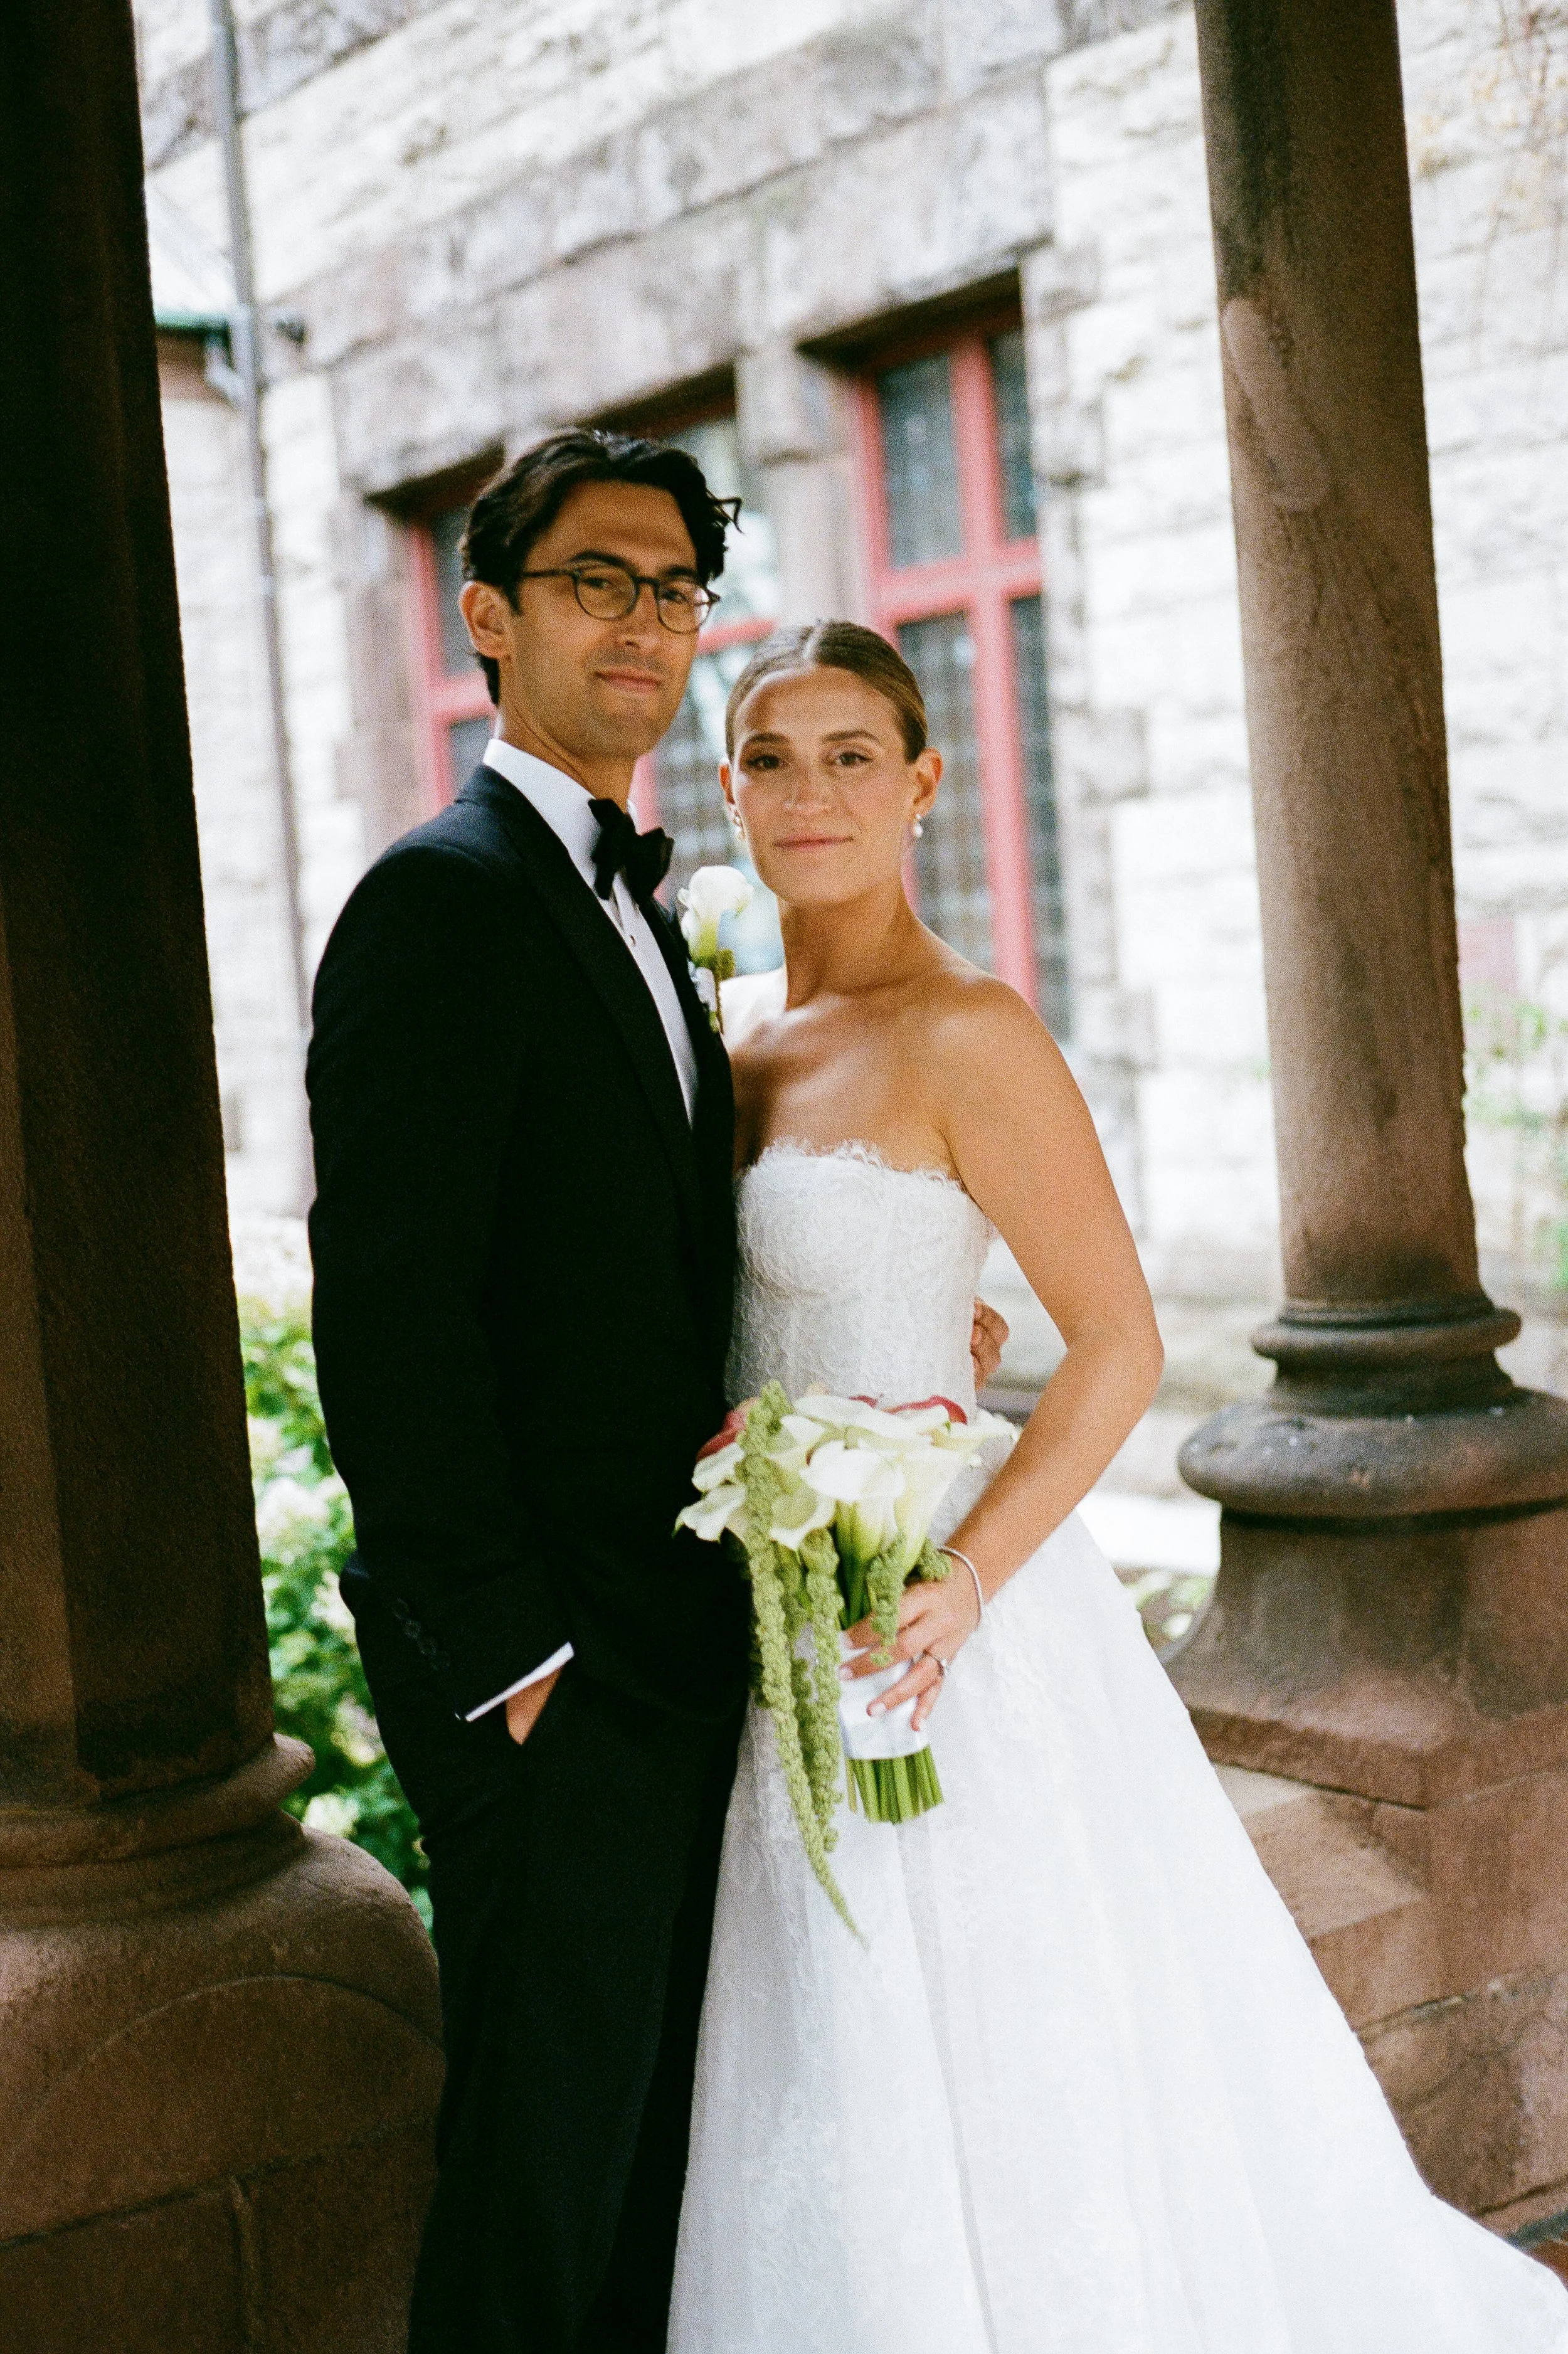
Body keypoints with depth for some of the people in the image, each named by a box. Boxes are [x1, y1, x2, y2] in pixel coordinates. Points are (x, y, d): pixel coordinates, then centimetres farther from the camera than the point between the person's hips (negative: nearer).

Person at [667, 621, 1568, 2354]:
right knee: (841, 2108, 16)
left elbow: (1120, 1344, -15)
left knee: (994, 2095, 3)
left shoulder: (966, 1036, -14)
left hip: (921, 1619, -7)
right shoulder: (741, 1025, 8)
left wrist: (966, 1582, -25)